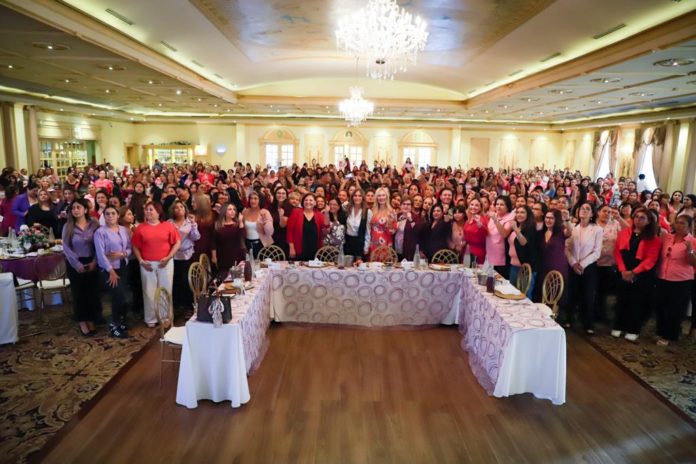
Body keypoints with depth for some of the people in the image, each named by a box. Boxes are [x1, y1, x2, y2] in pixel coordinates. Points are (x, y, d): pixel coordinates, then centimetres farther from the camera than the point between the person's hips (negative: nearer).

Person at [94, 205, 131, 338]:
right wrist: (111, 271, -16)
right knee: (120, 297, -6)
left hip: (123, 267, 5)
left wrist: (122, 254, -16)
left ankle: (118, 322, 27)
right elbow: (100, 254, -15)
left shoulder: (124, 230, 5)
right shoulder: (100, 232, -10)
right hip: (108, 269, -5)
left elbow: (130, 248, 6)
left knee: (118, 297, 10)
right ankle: (115, 325, 13)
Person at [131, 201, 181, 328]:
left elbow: (177, 242, 0)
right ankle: (151, 319, 18)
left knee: (165, 290, 7)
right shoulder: (140, 228, 2)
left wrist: (168, 257, -8)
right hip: (147, 264, 1)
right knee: (149, 292, 6)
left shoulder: (168, 226, -1)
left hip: (165, 263, 0)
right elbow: (135, 247, 4)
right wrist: (141, 261, -6)